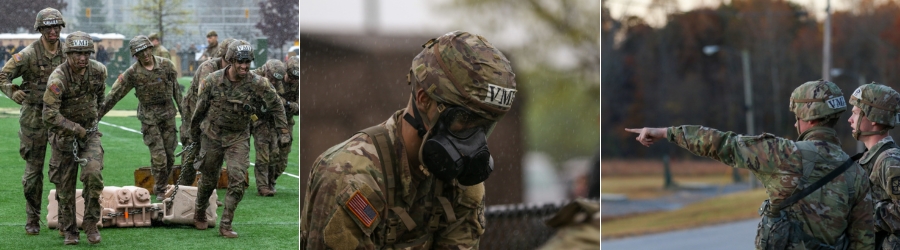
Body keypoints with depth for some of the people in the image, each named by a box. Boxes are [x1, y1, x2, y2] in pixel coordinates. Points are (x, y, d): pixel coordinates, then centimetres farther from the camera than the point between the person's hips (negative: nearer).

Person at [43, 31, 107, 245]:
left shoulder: (99, 71, -8)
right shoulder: (58, 78, -23)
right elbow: (50, 116, -27)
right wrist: (77, 129, -23)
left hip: (90, 133, 2)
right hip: (64, 136, -2)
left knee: (93, 174, -18)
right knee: (65, 185, 4)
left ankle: (91, 223, -3)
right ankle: (69, 231, 19)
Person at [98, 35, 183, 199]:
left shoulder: (165, 65, -3)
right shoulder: (133, 73, -9)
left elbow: (176, 90, 7)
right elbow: (114, 95, -7)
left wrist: (183, 112, 9)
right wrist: (98, 114, -9)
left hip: (168, 114, 2)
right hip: (149, 117, -2)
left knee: (170, 156, 6)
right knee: (158, 157, -9)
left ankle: (164, 185, 24)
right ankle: (160, 190, 7)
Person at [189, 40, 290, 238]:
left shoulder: (257, 84, -16)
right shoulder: (212, 81, -14)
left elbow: (276, 106, -2)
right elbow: (200, 108, 1)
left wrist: (283, 131, -3)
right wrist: (194, 132, 13)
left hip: (238, 138, 0)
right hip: (212, 136, 0)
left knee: (238, 180, -14)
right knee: (208, 180, 13)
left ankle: (225, 225, -6)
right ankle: (199, 214, 38)